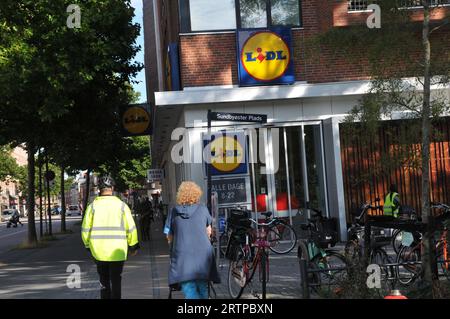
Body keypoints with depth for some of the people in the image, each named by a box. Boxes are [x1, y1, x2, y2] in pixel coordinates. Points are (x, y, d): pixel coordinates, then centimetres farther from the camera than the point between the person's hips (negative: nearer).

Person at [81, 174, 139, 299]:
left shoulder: (92, 206, -2)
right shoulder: (121, 205, -4)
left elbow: (85, 229, 0)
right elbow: (131, 228, -2)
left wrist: (88, 246, 15)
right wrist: (133, 246, 10)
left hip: (99, 251, 1)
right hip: (117, 251, -1)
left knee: (104, 280, 14)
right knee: (116, 280, 7)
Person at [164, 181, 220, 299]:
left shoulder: (174, 211, 3)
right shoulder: (202, 209, 4)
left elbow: (169, 237, 7)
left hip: (182, 255, -1)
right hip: (203, 253, 1)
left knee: (188, 289, -2)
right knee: (202, 288, 15)